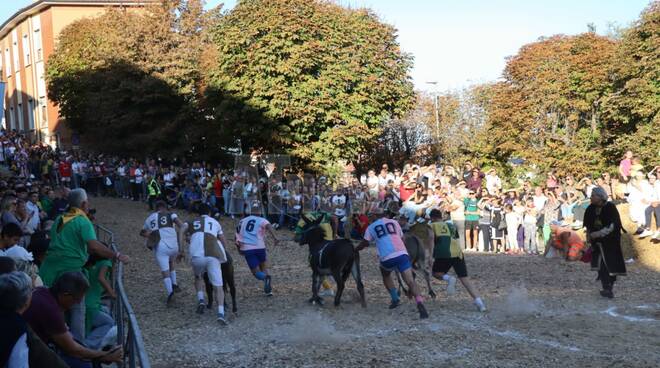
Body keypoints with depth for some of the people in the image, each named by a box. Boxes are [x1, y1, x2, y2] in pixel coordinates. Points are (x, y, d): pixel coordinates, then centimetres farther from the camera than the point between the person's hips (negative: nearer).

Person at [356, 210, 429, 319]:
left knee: (386, 275, 30)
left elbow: (364, 244, 15)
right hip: (402, 254, 1)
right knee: (410, 281, -5)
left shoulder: (371, 227, 14)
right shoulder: (394, 222, 20)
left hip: (387, 258, -1)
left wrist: (354, 250, 32)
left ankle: (395, 299, 22)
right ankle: (420, 303, -27)